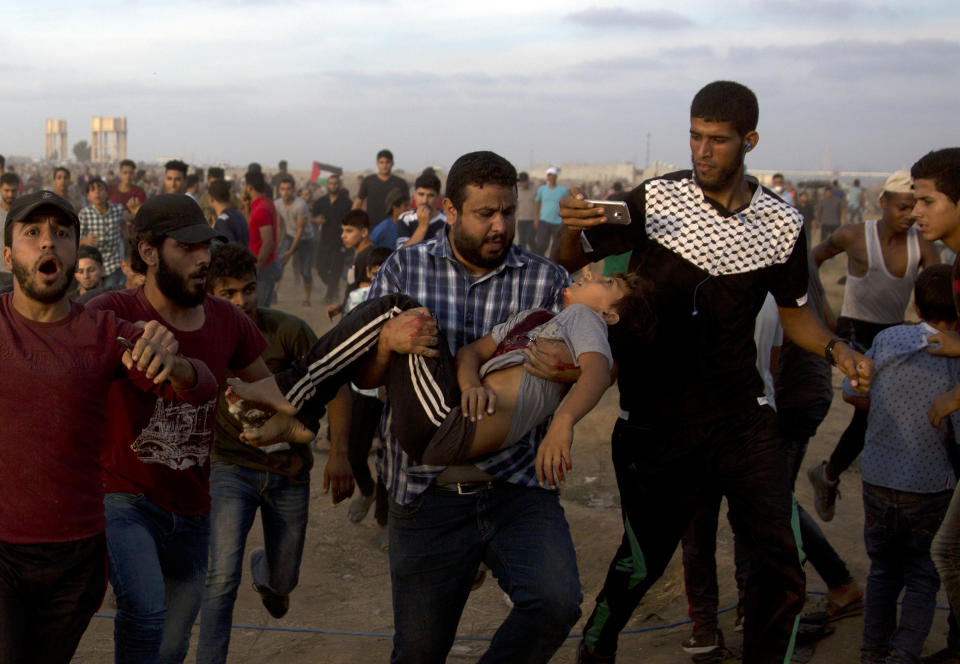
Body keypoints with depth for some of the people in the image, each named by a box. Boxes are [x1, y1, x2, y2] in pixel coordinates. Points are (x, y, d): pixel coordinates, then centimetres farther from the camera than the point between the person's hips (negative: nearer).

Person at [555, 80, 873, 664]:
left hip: (743, 415, 2)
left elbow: (795, 312, 14)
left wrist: (837, 350, -6)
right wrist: (573, 228, -21)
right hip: (654, 417, -2)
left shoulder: (782, 224, 0)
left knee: (782, 563, -5)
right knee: (643, 559, 7)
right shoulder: (654, 200, -6)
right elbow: (573, 267, 1)